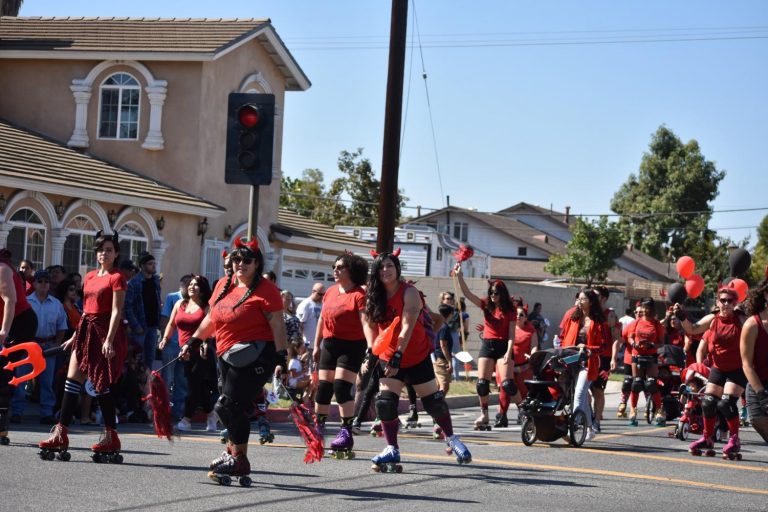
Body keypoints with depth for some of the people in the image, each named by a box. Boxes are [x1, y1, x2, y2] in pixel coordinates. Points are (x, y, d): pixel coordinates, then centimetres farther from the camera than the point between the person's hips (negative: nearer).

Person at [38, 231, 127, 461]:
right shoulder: (89, 277, 15)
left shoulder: (116, 278, -6)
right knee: (72, 379, 1)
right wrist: (75, 336, 19)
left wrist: (109, 340, -20)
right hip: (86, 330, 7)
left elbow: (116, 311, -13)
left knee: (102, 384, -4)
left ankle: (111, 437, 5)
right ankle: (61, 433, 0)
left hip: (105, 332, -7)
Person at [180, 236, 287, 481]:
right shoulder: (223, 285, 13)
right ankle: (233, 451, 27)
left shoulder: (265, 290, -8)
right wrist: (193, 341, 25)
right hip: (227, 356, 7)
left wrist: (281, 357, -20)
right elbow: (211, 318, 24)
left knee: (230, 406, -10)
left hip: (255, 357, -7)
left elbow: (278, 325, -13)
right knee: (231, 407, 11)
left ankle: (239, 459, 0)